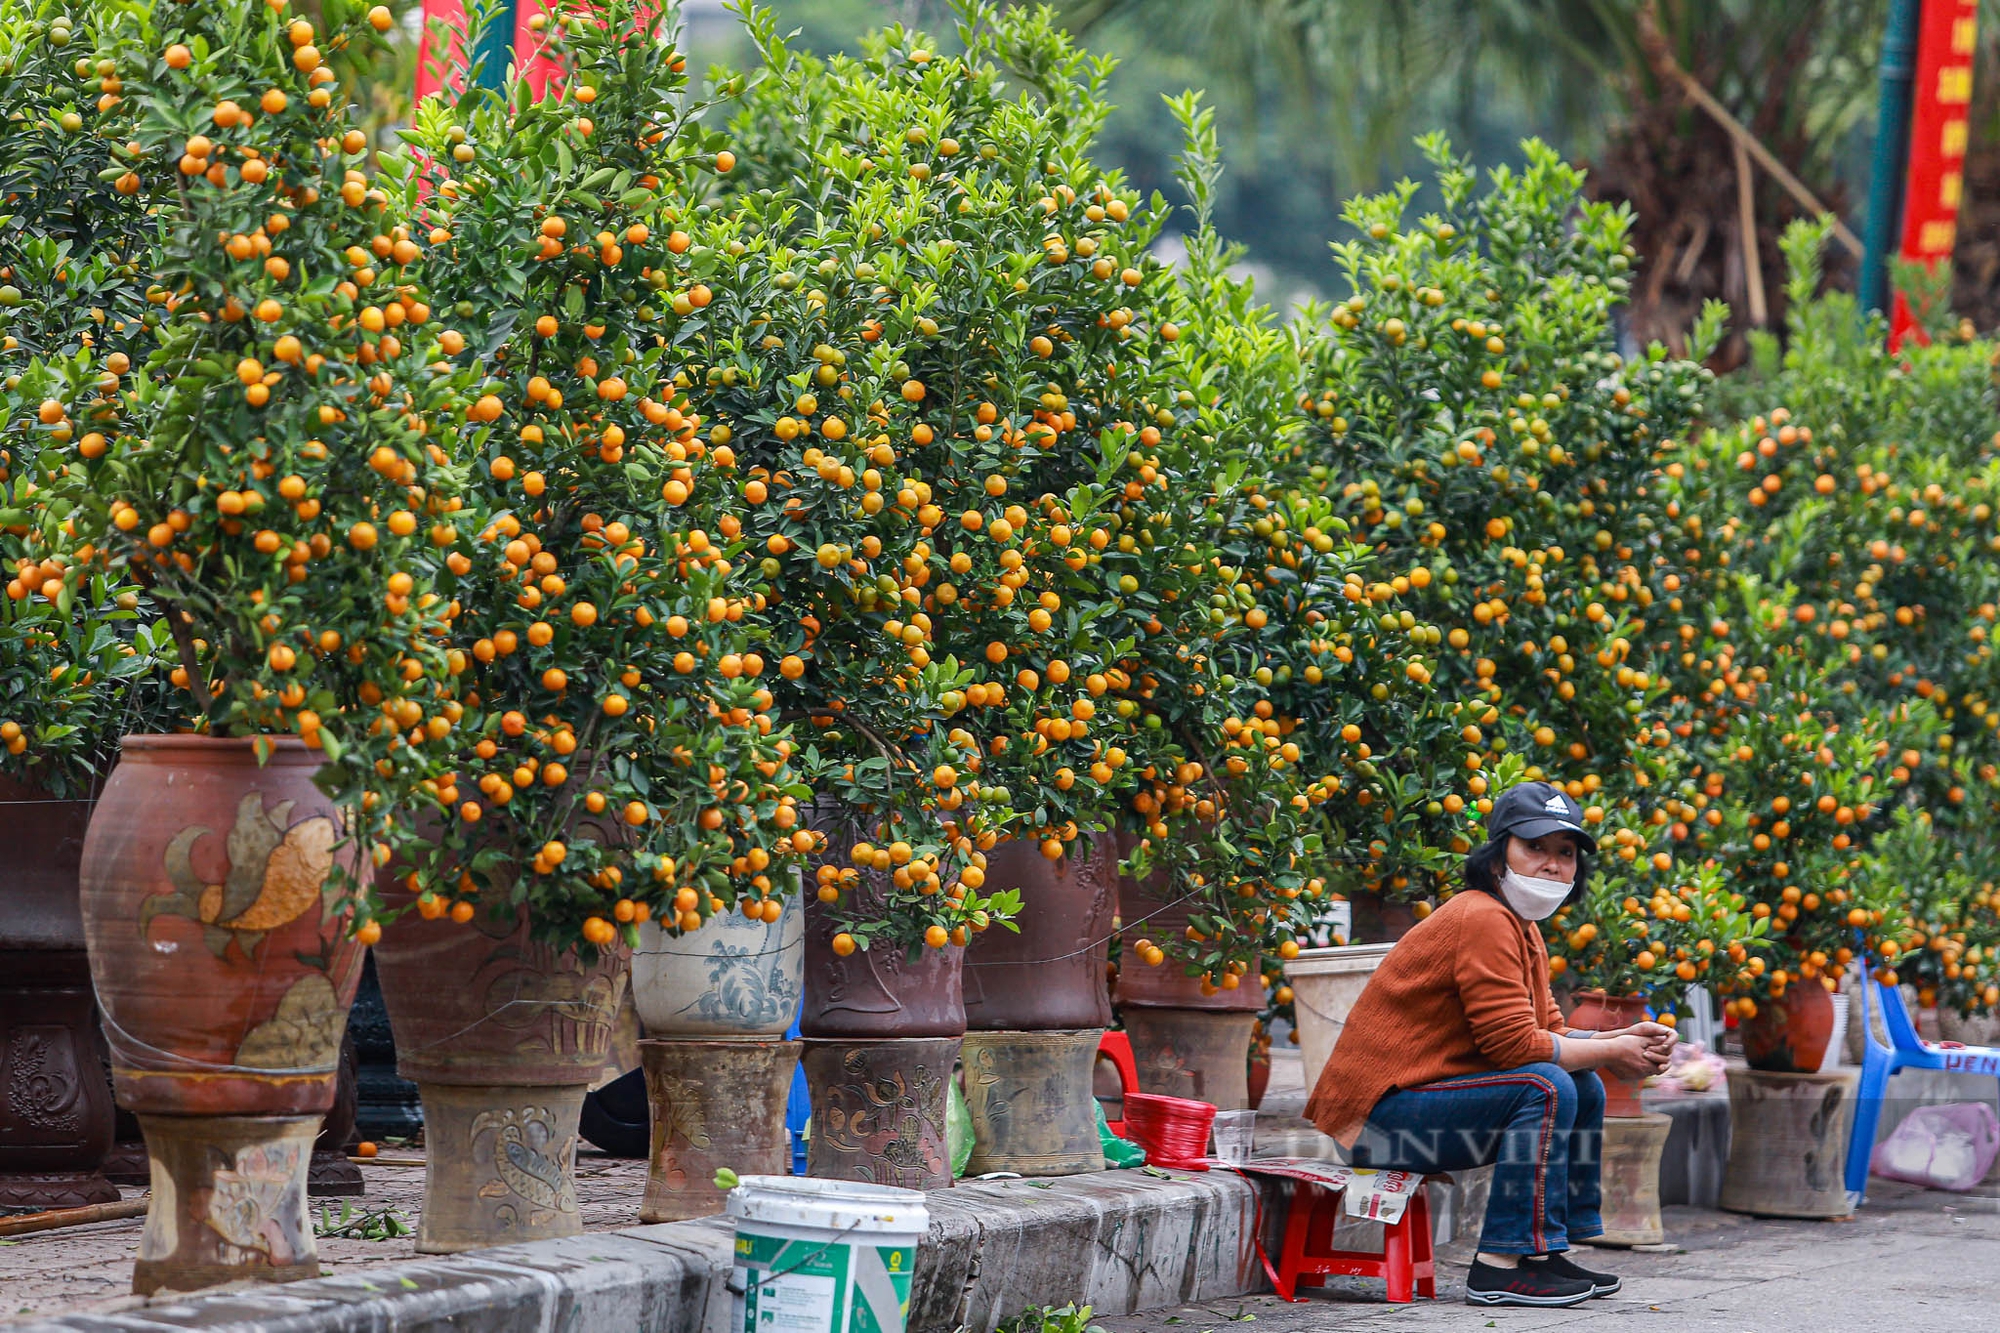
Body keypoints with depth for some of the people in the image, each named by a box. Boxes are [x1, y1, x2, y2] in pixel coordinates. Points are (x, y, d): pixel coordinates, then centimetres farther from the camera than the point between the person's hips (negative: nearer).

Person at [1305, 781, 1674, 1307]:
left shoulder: (1521, 928, 16)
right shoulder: (1482, 920, -17)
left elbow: (1549, 1033, 13)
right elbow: (1514, 1044, -22)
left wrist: (1626, 1041, -4)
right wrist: (1613, 1051, -13)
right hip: (1377, 1114, -11)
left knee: (1585, 1087, 11)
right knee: (1547, 1087, -25)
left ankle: (1550, 1252, 12)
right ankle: (1502, 1267, -24)